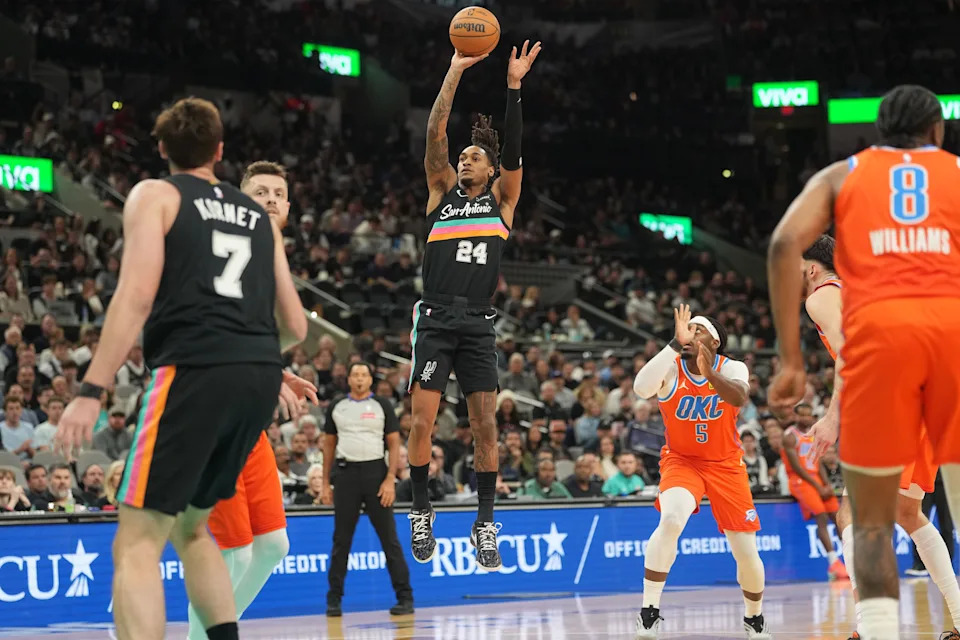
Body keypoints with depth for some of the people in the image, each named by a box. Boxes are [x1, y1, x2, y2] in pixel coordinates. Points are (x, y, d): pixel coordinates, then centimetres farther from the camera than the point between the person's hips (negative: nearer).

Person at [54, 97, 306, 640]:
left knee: (137, 543, -5)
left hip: (195, 371, -6)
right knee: (190, 526, 24)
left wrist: (91, 391, -11)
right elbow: (296, 327, 21)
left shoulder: (155, 195, 7)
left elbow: (137, 296, -8)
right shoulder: (260, 214, 23)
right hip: (261, 375, 6)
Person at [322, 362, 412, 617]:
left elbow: (394, 444, 0)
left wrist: (390, 480, -10)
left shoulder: (382, 406, 3)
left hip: (375, 471, -2)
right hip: (346, 473, 2)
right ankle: (334, 599, 9)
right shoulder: (337, 408, 10)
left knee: (389, 537, -3)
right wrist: (325, 483, 9)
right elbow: (329, 445, 15)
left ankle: (404, 597, -1)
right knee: (341, 540, 3)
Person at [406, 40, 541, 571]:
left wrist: (513, 86, -9)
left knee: (485, 426, -2)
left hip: (478, 324, 0)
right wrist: (455, 73, -5)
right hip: (435, 319, 0)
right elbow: (434, 135, 2)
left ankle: (485, 523, 4)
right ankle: (420, 511, 7)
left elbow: (513, 152, -1)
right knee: (422, 421, -7)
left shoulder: (501, 199, 13)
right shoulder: (442, 191, 12)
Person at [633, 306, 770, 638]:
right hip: (681, 461, -1)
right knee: (671, 520, -32)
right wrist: (675, 343, -40)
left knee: (747, 553, 2)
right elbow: (641, 388, -36)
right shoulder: (670, 368, -14)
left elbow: (740, 397, -35)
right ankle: (649, 611, -24)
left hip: (725, 464, 2)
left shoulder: (732, 368, -12)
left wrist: (710, 374, -54)